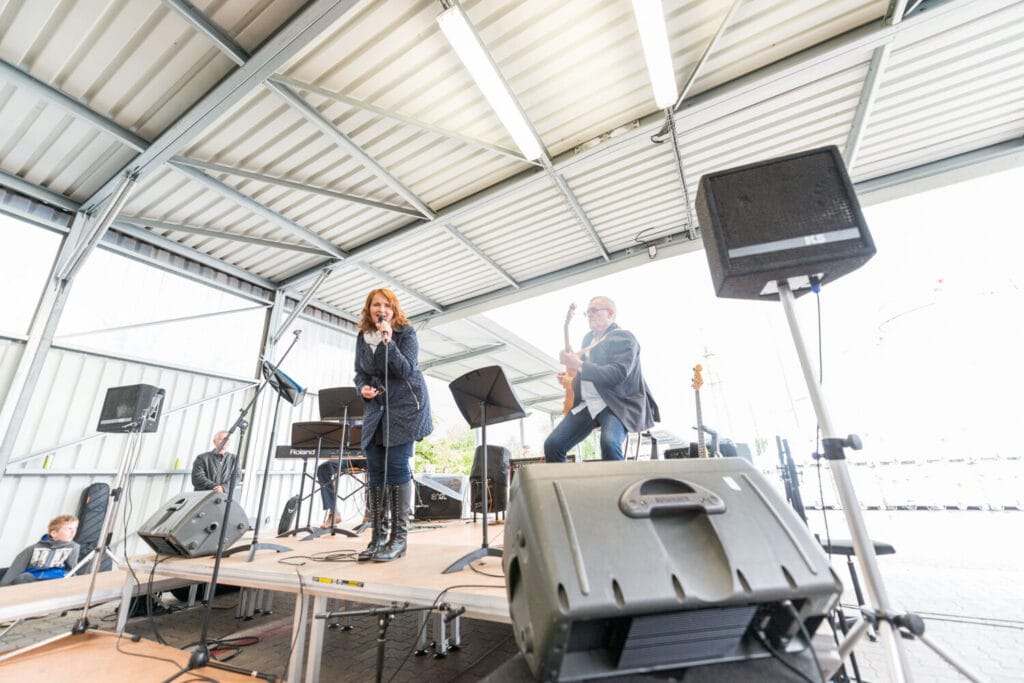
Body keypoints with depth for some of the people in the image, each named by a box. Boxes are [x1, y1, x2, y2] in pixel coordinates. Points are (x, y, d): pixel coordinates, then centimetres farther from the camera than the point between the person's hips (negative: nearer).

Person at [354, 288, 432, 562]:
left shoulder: (406, 333, -8)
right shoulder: (362, 337, 7)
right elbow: (360, 373, 12)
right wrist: (363, 388, -9)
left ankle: (399, 537, 3)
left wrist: (388, 342, -27)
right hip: (376, 407, 5)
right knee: (375, 470, 4)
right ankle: (377, 536, 15)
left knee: (396, 466, -9)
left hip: (405, 406, -5)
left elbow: (407, 371, -18)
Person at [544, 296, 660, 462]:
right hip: (586, 404, 7)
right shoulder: (589, 338, 18)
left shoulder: (624, 338, -6)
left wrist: (579, 365, -24)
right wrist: (570, 379, 8)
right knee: (552, 445, -6)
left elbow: (618, 374, -22)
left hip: (616, 403, -7)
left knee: (609, 443, -35)